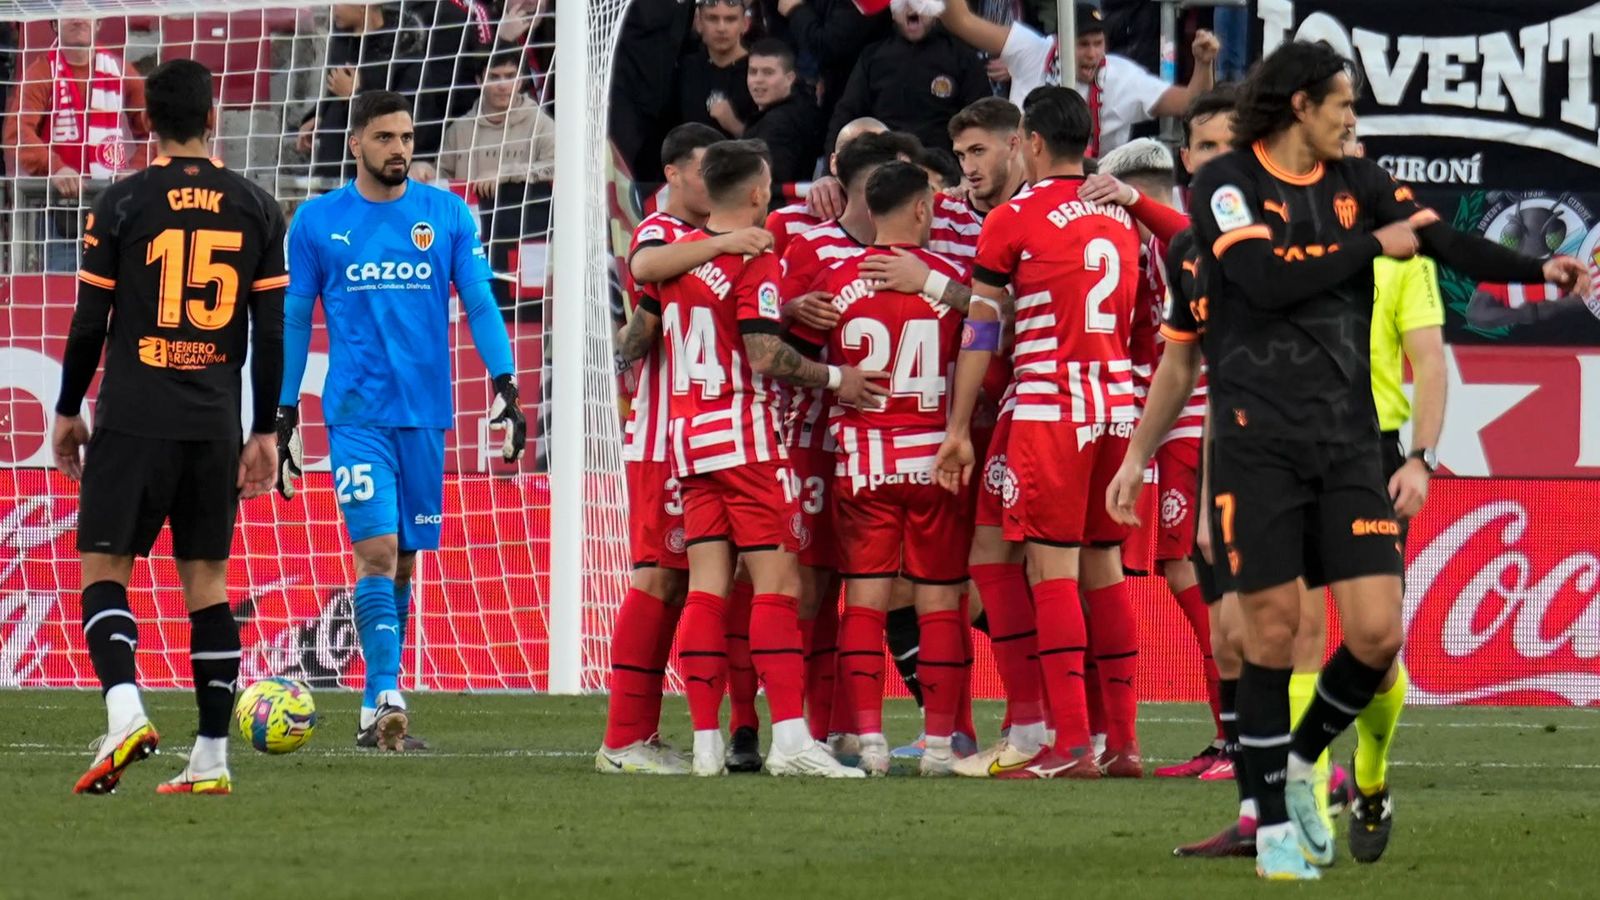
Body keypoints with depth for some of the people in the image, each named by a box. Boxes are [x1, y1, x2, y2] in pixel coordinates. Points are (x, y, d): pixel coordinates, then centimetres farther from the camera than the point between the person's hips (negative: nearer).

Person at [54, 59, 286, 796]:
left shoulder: (123, 204, -3)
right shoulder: (256, 209, 5)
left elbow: (89, 321, -1)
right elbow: (271, 331, 5)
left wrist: (68, 411, 11)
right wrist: (265, 431, 11)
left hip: (133, 420, -3)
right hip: (215, 423, 3)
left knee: (104, 568, 1)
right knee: (206, 578, 9)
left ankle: (124, 709, -23)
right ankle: (211, 759, 7)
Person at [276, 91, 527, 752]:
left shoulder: (448, 216, 5)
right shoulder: (317, 222, 3)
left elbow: (480, 305, 5)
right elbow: (294, 321, 8)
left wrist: (506, 384, -8)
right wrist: (284, 415, 7)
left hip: (425, 416, 2)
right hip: (356, 415, -2)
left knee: (404, 562, 7)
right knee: (377, 552, -15)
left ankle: (378, 713, 16)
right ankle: (386, 703, -20)